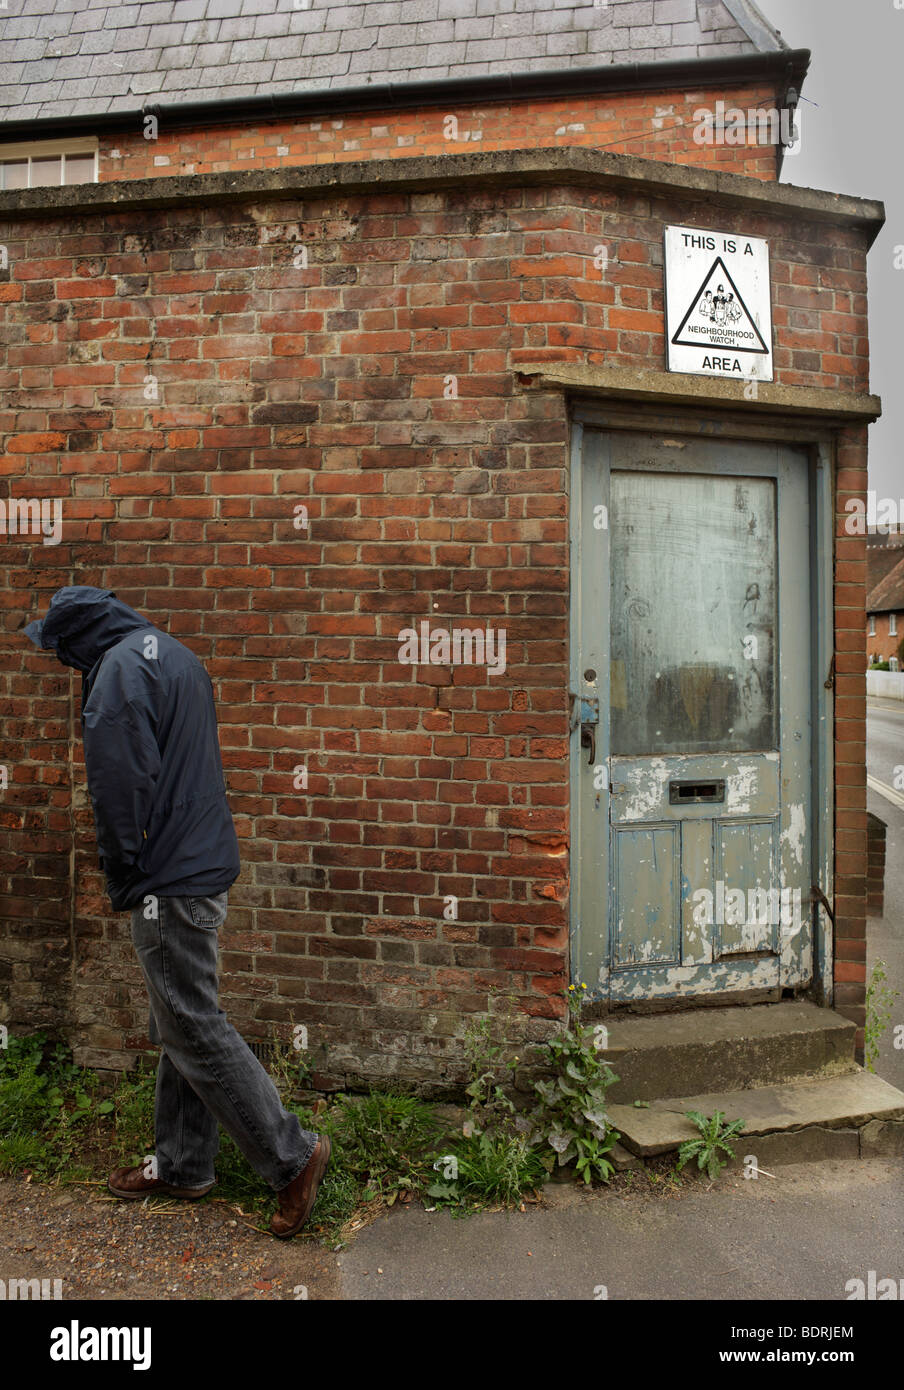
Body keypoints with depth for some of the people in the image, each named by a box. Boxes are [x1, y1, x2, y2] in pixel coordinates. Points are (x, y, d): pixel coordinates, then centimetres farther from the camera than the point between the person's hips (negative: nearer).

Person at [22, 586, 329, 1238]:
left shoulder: (120, 668, -14)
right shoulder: (177, 656, 16)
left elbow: (119, 789, -20)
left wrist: (122, 882, -7)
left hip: (170, 882, -10)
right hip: (206, 863, 10)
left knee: (195, 1030, -1)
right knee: (179, 1025, 17)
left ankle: (294, 1154, 7)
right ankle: (181, 1165, 29)